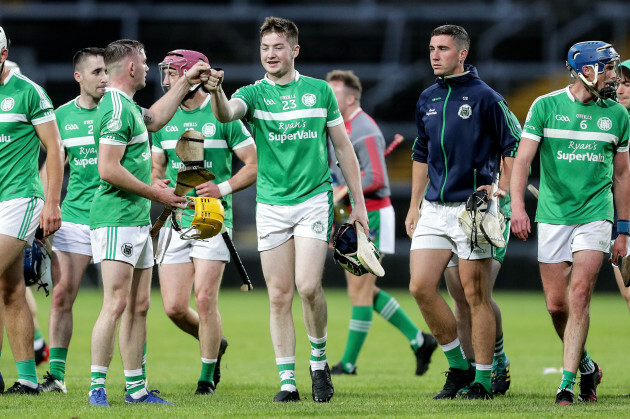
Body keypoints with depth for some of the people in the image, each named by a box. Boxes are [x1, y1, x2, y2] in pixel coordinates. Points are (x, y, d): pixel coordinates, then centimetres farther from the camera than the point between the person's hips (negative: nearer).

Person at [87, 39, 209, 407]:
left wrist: (186, 83, 40)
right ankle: (97, 387, -13)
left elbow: (155, 119, 39)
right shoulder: (116, 109, -15)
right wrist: (155, 194, -13)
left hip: (138, 221, 10)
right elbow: (109, 169, -21)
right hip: (117, 220, -10)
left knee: (139, 306, 10)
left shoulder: (127, 106, 16)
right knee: (116, 304, -13)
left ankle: (136, 387, 12)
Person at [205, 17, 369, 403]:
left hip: (314, 199, -1)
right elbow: (227, 114, -22)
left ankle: (320, 360, 8)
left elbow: (343, 148, 10)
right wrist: (216, 92, -45)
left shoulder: (320, 91, 5)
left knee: (308, 286, -15)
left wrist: (359, 203, 8)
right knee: (279, 296, 1)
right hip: (271, 206, 1)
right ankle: (287, 381, 7)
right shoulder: (254, 94, 2)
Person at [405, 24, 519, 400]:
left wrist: (502, 189, -12)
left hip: (471, 207, -6)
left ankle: (483, 380, 4)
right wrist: (414, 206, 20)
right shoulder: (428, 100, 13)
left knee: (476, 295, -3)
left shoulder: (485, 97, -6)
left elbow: (514, 146, -2)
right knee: (421, 286, -3)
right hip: (434, 210, 6)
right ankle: (458, 367, 11)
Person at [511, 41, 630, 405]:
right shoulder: (546, 106, 0)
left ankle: (567, 383, -13)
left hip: (595, 216, 0)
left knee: (579, 295, -14)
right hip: (553, 217, 0)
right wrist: (518, 205, -19)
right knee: (556, 304, 1)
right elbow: (523, 158, -5)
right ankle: (586, 365, 26)